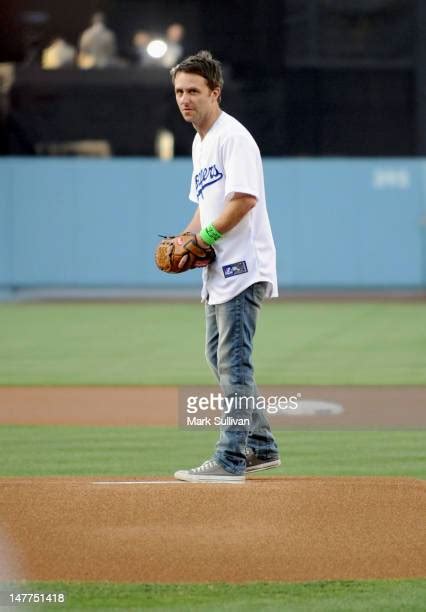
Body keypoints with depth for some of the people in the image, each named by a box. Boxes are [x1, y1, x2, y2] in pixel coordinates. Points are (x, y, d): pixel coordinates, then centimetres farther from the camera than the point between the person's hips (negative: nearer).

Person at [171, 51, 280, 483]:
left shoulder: (232, 136, -13)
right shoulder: (200, 142, 18)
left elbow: (245, 199, -23)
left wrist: (207, 235, -16)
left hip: (243, 268, -11)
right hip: (219, 270, 11)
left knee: (233, 364, -11)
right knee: (220, 358, 16)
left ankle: (230, 460, -11)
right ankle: (260, 448, 25)